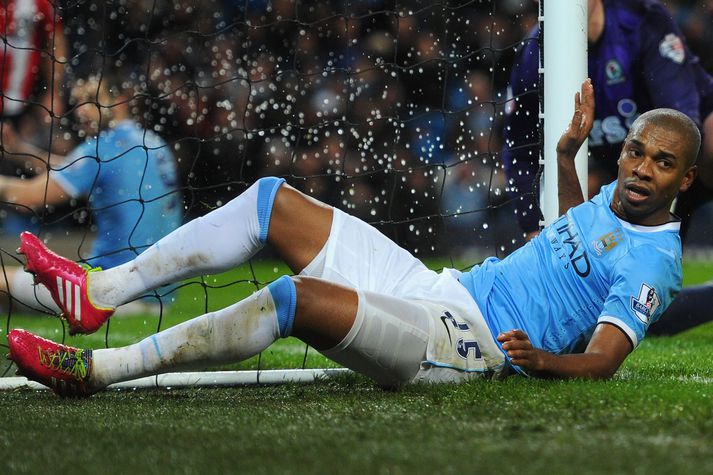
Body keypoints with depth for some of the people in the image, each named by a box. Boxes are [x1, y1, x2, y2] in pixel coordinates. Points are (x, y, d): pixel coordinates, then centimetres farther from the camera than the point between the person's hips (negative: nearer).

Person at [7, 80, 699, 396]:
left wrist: (541, 357, -38)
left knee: (298, 297, -32)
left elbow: (604, 360, -18)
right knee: (273, 200, 5)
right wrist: (570, 149, 26)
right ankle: (100, 292, 1)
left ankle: (98, 369, -28)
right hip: (437, 288, 10)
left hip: (468, 345, -10)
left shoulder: (652, 261, -9)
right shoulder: (609, 198, 17)